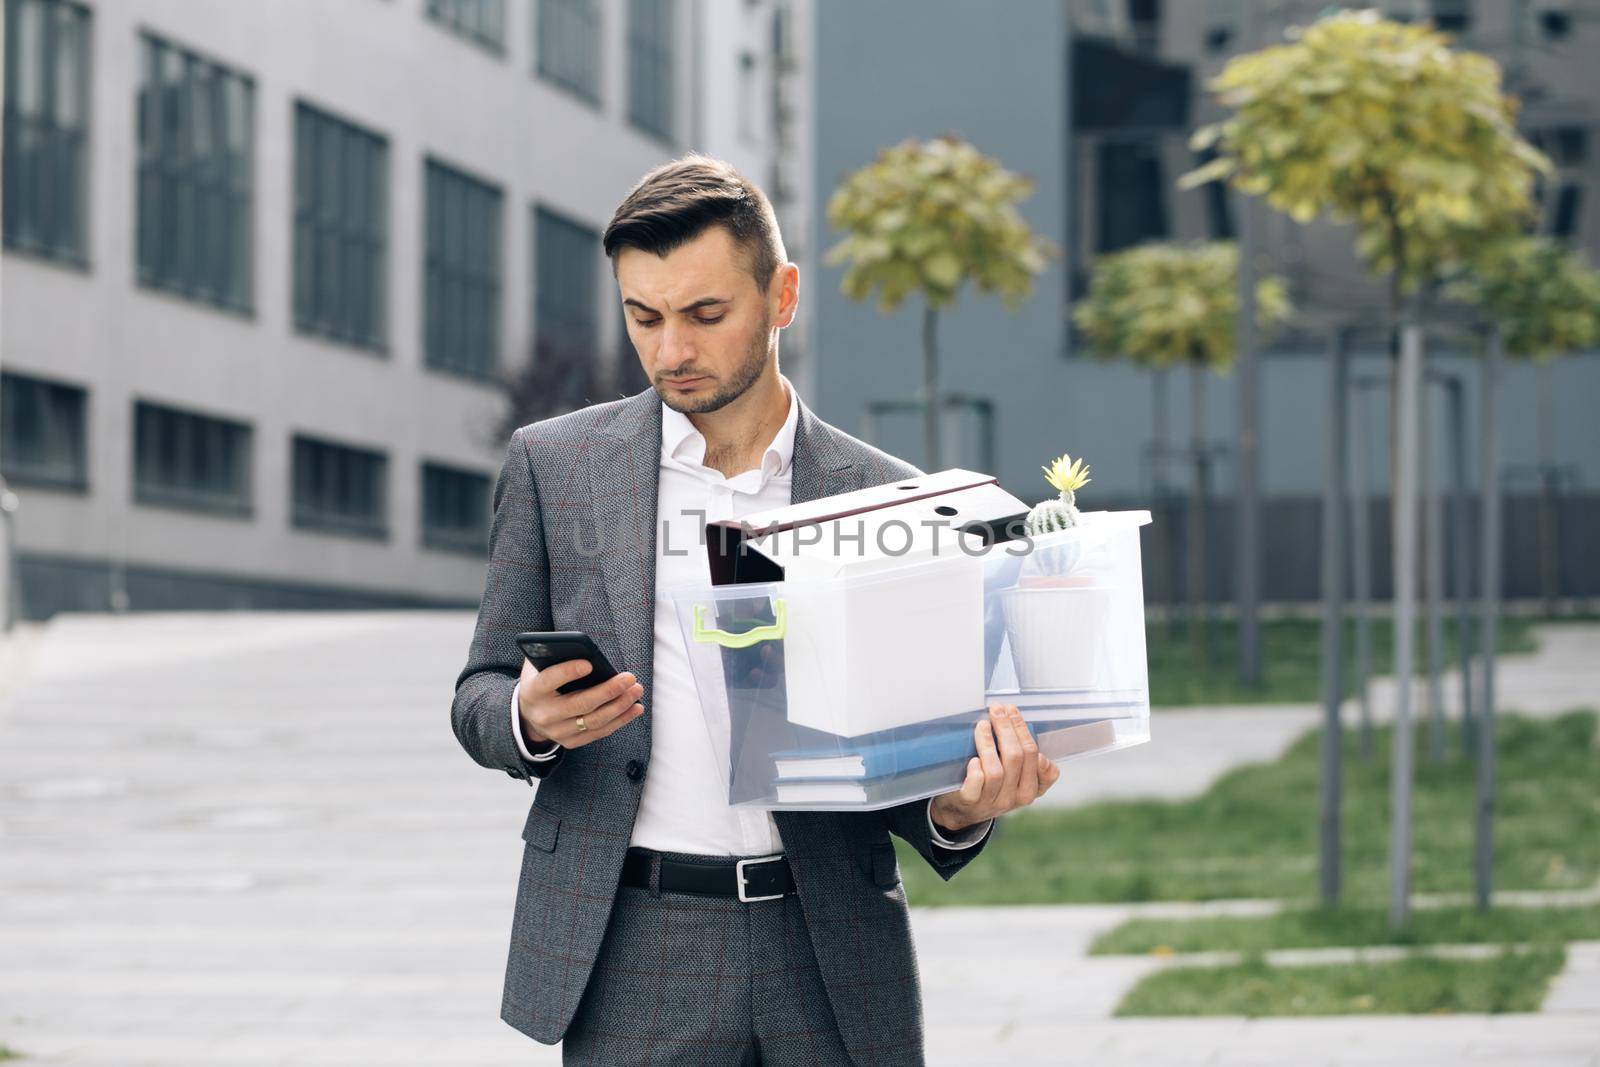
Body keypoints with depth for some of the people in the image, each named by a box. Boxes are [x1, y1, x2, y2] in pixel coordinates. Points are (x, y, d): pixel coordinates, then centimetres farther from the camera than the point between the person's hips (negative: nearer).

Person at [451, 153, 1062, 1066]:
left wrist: (957, 806, -12)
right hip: (633, 961, 0)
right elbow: (479, 696, 10)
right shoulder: (553, 465, 6)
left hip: (833, 964, 1)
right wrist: (531, 718, -13)